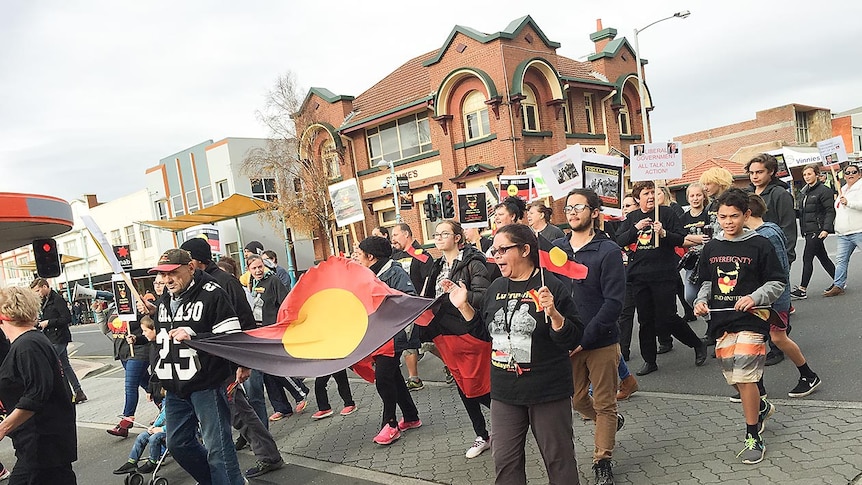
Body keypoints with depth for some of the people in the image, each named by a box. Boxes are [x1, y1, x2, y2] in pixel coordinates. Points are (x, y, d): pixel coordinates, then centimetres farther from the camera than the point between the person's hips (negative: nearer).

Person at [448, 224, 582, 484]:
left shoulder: (551, 286, -13)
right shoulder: (496, 288, 5)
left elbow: (572, 340, -15)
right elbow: (486, 330, 15)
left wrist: (553, 313, -31)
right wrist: (464, 306, 6)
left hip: (548, 391, -5)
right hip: (505, 393, 5)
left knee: (558, 457, 12)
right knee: (505, 459, 14)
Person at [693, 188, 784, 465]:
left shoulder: (759, 245, -4)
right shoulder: (711, 248, 9)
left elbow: (777, 282, -1)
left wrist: (755, 298, -17)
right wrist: (701, 301, 0)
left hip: (750, 321, -5)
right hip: (721, 322, 5)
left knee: (744, 377, -10)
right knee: (733, 378, 12)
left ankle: (753, 438, 7)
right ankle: (762, 408, 43)